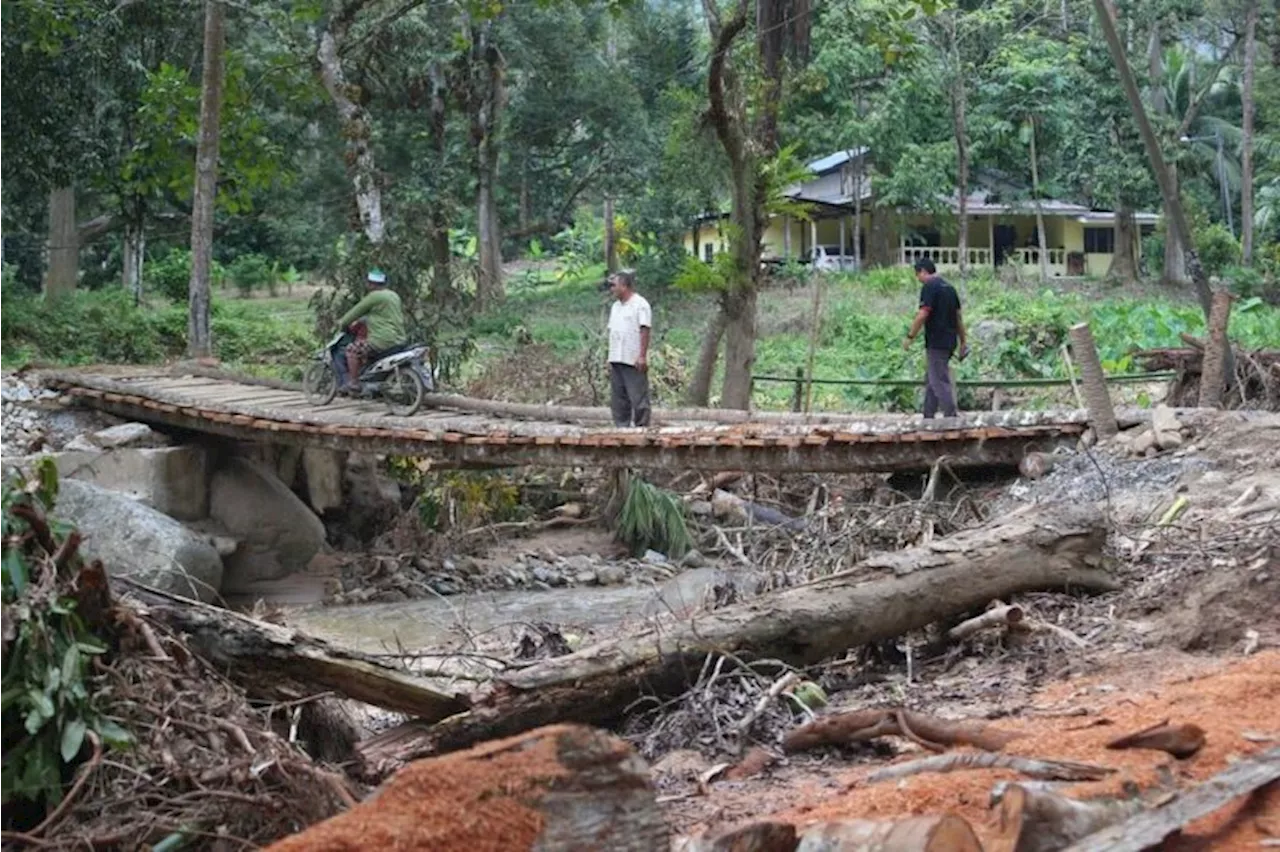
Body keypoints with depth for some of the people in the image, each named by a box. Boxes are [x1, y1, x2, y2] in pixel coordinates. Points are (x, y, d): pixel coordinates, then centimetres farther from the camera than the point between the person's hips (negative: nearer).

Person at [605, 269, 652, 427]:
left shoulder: (640, 304, -7)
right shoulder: (615, 306, 18)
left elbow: (645, 331, -13)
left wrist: (642, 356, -19)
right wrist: (610, 358, 15)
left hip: (634, 361, -8)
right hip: (616, 360, 8)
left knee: (638, 398, -6)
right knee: (618, 399, 9)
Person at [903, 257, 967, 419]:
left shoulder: (929, 287, -11)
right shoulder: (949, 287, 15)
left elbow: (923, 315, -18)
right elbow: (958, 317, 17)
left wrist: (910, 337, -11)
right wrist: (963, 342, 20)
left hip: (936, 342, -9)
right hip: (950, 342, 9)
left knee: (940, 381, -6)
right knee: (931, 380, 15)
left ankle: (951, 415, -10)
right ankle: (928, 417, 17)